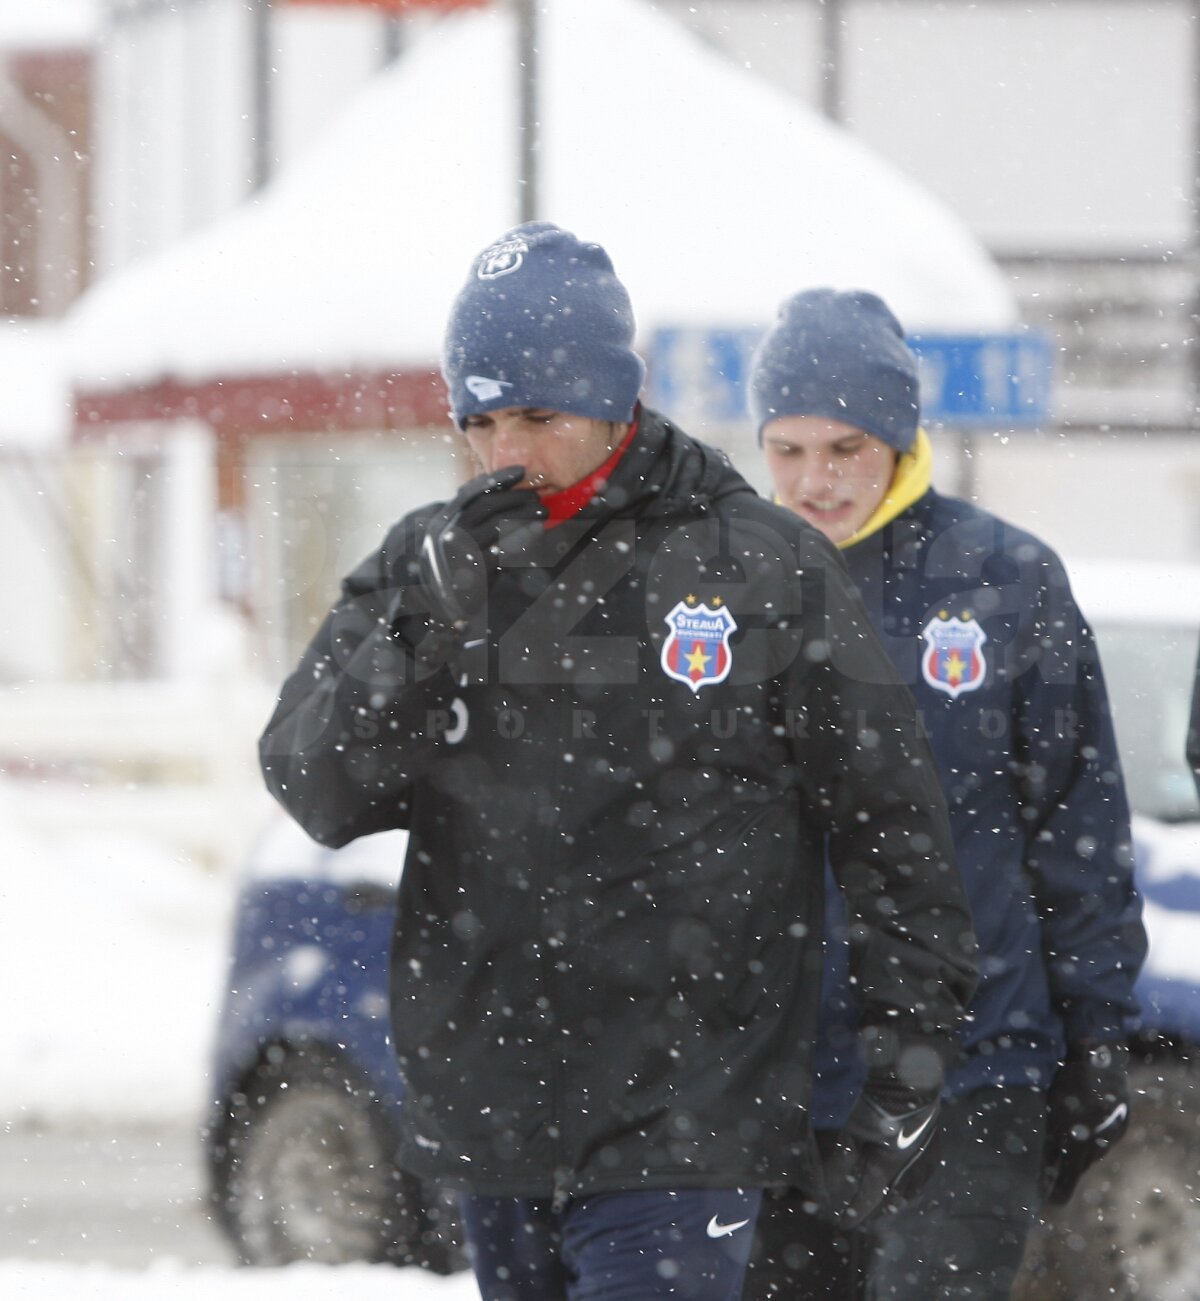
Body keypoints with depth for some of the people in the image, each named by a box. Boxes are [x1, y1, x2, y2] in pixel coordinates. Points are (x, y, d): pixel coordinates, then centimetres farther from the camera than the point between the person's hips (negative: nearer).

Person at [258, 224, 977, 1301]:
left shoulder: (764, 567, -1)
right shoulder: (425, 564, 8)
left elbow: (888, 822, 4)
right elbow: (315, 789, -1)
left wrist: (912, 1046, 1)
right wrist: (430, 625, -15)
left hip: (682, 1125, -5)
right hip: (488, 1113, 5)